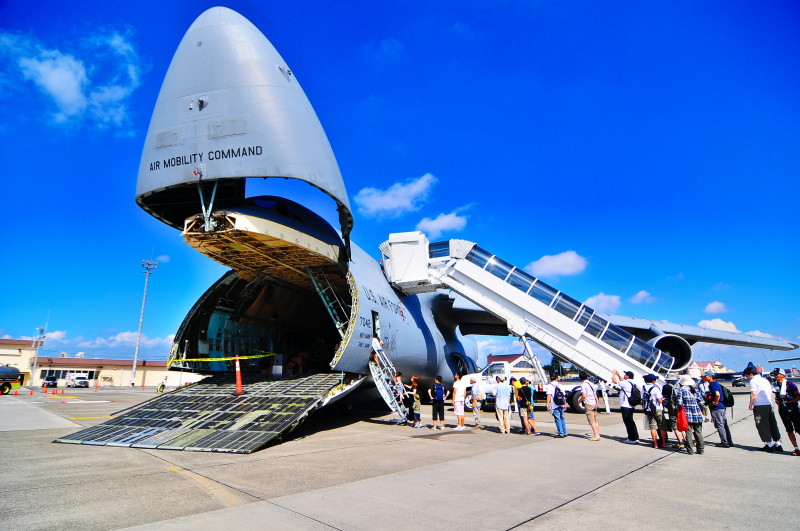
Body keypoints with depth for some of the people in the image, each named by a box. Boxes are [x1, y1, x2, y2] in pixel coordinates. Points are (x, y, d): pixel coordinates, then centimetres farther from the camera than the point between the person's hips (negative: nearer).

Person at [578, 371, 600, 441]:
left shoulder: (583, 384, -11)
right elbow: (595, 394, 15)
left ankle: (596, 436, -5)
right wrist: (597, 402, 21)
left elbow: (584, 396, -16)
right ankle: (598, 434, 15)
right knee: (595, 420, 13)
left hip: (588, 404, -8)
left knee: (592, 421, -4)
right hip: (594, 404, 8)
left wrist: (579, 401, -1)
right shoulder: (591, 384, 13)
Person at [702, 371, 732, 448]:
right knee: (724, 425, 14)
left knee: (719, 425, -2)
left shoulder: (712, 384, -15)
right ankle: (729, 441, 20)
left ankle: (724, 442, 3)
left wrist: (715, 402, -17)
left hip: (717, 408, -10)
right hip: (722, 407, 10)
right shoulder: (716, 383, 15)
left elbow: (717, 394, -29)